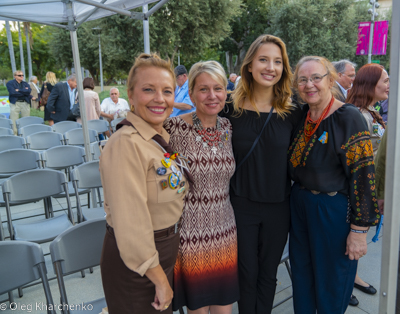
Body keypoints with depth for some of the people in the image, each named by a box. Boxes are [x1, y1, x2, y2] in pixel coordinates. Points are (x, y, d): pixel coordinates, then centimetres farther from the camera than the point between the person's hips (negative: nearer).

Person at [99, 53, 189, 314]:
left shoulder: (164, 137, 2)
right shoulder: (126, 144, -24)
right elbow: (131, 225, -26)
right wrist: (160, 280, -18)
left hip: (165, 253, 8)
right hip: (135, 263, -8)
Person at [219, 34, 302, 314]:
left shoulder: (293, 113, -4)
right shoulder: (231, 110, -8)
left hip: (278, 207, 2)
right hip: (242, 204, -1)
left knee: (268, 274, 17)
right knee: (247, 274, 13)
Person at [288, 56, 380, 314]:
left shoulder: (349, 117, -16)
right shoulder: (301, 115, 3)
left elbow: (363, 174, -17)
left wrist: (359, 229, -17)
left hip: (334, 211, -6)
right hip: (299, 205, 6)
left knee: (331, 285, 12)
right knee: (302, 279, 20)